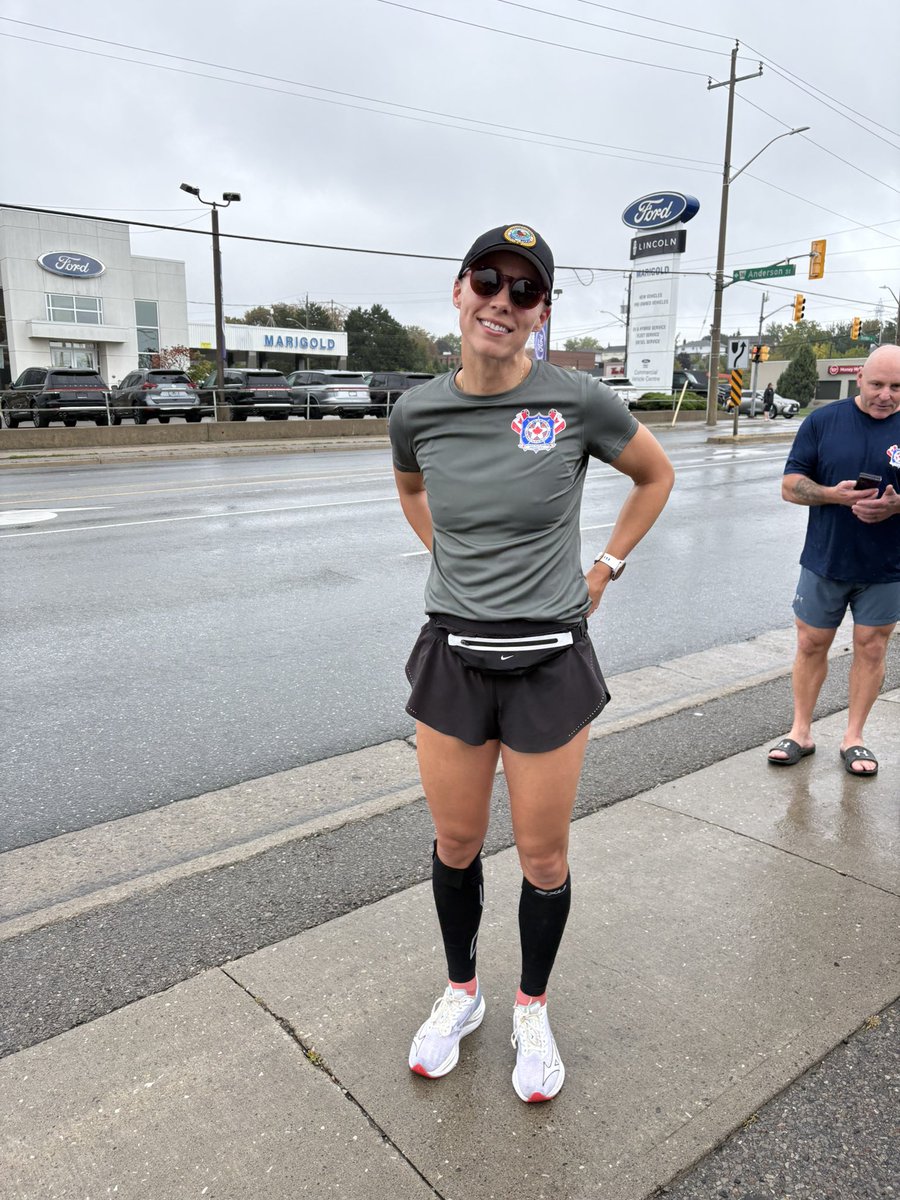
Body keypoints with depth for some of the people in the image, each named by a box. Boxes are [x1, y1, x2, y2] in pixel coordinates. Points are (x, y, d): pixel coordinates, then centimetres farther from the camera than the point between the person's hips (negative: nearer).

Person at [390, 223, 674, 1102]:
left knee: (543, 856, 11)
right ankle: (460, 994, 43)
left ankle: (532, 1010, 39)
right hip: (454, 657, 2)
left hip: (550, 661, -2)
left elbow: (655, 476, 8)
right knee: (455, 844, 16)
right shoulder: (418, 411, -3)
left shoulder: (579, 403, -11)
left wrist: (605, 568, 4)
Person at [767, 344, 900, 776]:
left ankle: (854, 737, 23)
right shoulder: (824, 421, -3)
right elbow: (790, 485, -3)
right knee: (811, 645, 9)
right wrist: (833, 494, -22)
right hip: (824, 561, 0)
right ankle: (801, 732, 24)